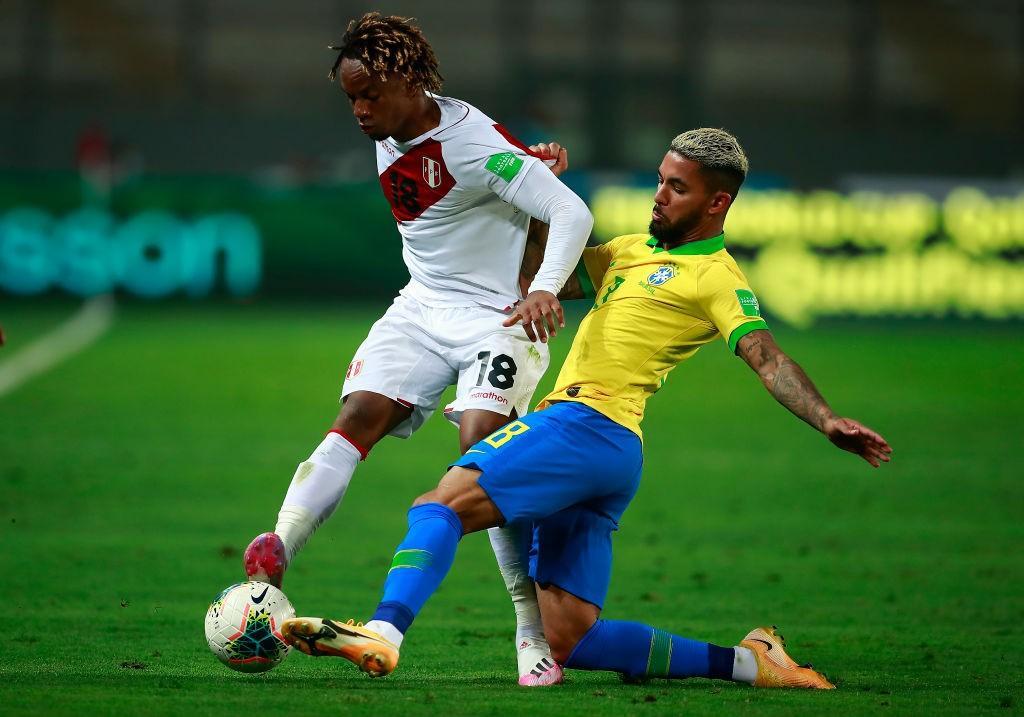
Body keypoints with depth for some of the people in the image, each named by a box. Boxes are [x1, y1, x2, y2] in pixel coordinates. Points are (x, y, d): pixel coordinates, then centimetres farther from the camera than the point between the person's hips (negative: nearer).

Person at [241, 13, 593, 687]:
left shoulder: (479, 146, -21)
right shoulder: (389, 135, 2)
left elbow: (573, 213, -27)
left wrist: (545, 289, -40)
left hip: (497, 318, -7)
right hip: (421, 309, 7)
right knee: (357, 418, -13)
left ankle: (537, 631, -15)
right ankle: (276, 552, -28)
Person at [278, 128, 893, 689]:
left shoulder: (715, 278, -1)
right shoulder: (632, 250, 25)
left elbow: (767, 358, -13)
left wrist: (827, 420, -29)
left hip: (589, 427, -9)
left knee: (442, 504, -25)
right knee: (572, 643, 3)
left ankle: (383, 632, -46)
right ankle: (747, 663, 7)